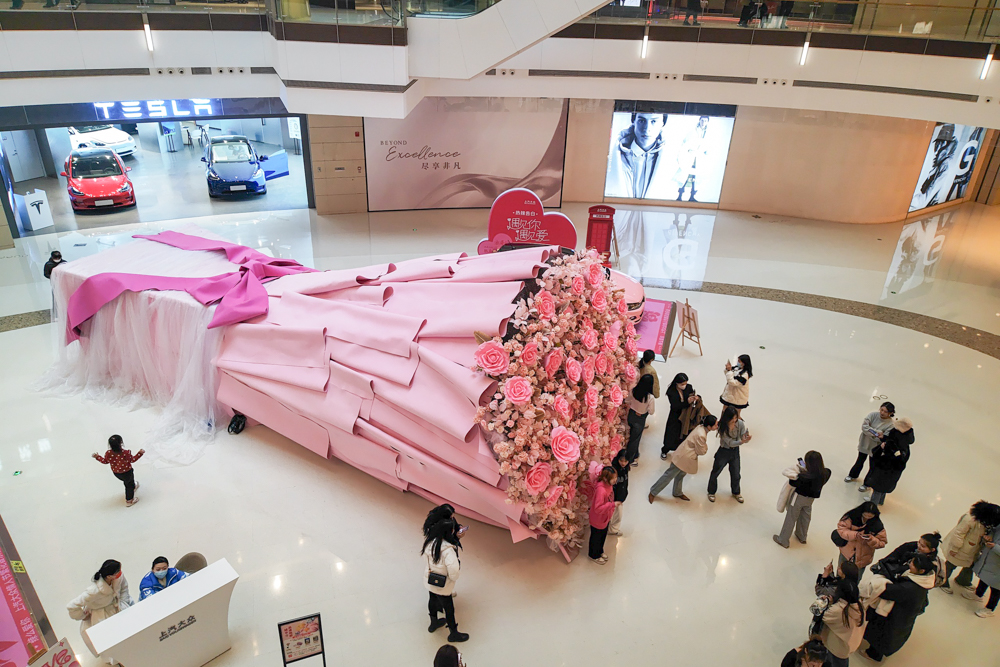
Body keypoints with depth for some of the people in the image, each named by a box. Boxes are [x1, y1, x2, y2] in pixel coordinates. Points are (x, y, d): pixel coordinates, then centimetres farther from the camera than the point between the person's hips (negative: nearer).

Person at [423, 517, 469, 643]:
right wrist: (459, 561, -15)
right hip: (442, 586, -7)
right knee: (449, 608, 16)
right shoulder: (448, 550, -37)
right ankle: (453, 634, 38)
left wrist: (457, 538, -9)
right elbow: (454, 571, -34)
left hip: (430, 580, 7)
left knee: (433, 600, 31)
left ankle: (433, 623, 57)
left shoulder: (430, 541, -15)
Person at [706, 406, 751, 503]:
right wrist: (742, 441, -42)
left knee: (736, 475, 16)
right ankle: (711, 492, 34)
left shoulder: (740, 423, -17)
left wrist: (747, 438, -38)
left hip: (735, 452, 3)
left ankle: (736, 492, 43)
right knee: (715, 473, 9)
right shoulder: (722, 427, -25)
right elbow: (730, 443, -26)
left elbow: (744, 438, -14)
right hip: (723, 452, -3)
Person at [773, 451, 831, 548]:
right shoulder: (826, 473, -20)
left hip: (799, 497, -6)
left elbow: (792, 483, -22)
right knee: (805, 517, 28)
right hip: (811, 498, 6)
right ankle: (802, 537, 50)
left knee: (790, 518, 13)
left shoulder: (805, 476, -37)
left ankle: (783, 540, 28)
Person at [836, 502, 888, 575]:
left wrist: (872, 540, -27)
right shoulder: (851, 516, -18)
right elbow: (841, 529, -17)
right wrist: (855, 534, -32)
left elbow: (882, 543, -6)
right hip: (846, 554, 0)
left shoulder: (877, 525, -15)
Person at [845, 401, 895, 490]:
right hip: (864, 443, 2)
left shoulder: (890, 424, -21)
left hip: (875, 448, -2)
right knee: (860, 461, 23)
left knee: (872, 467, 12)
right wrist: (877, 432, -28)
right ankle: (853, 475, 48)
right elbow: (864, 426, -21)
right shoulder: (873, 415, -15)